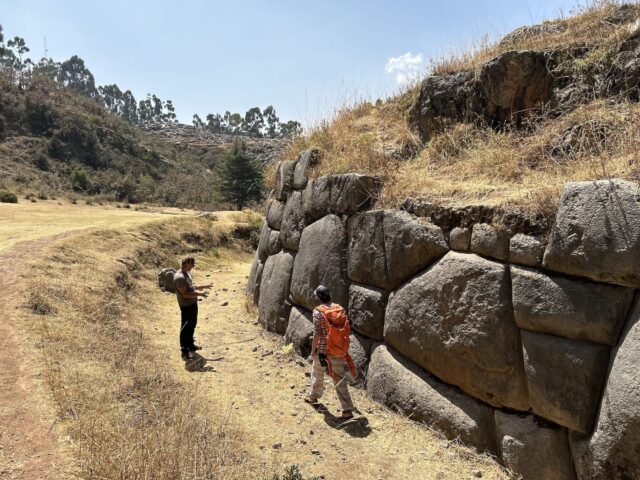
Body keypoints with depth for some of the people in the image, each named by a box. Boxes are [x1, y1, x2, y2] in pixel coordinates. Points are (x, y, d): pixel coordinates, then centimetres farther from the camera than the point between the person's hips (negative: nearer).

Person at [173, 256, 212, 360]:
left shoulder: (187, 273, 7)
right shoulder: (179, 277, -25)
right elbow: (185, 294, -26)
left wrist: (204, 286, 17)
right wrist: (199, 294, -24)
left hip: (193, 304, 10)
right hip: (186, 306, -10)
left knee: (192, 326, 22)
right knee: (185, 328, 1)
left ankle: (190, 345, 37)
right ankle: (184, 350, 11)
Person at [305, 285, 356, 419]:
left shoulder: (318, 311, -13)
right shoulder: (340, 309, 1)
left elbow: (317, 333, -14)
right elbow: (345, 330, 5)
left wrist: (313, 350, -2)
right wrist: (343, 348, 16)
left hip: (323, 350, -3)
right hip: (339, 351, 4)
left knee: (317, 373, 22)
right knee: (340, 380, 7)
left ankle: (313, 396, 42)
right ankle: (347, 410, 4)